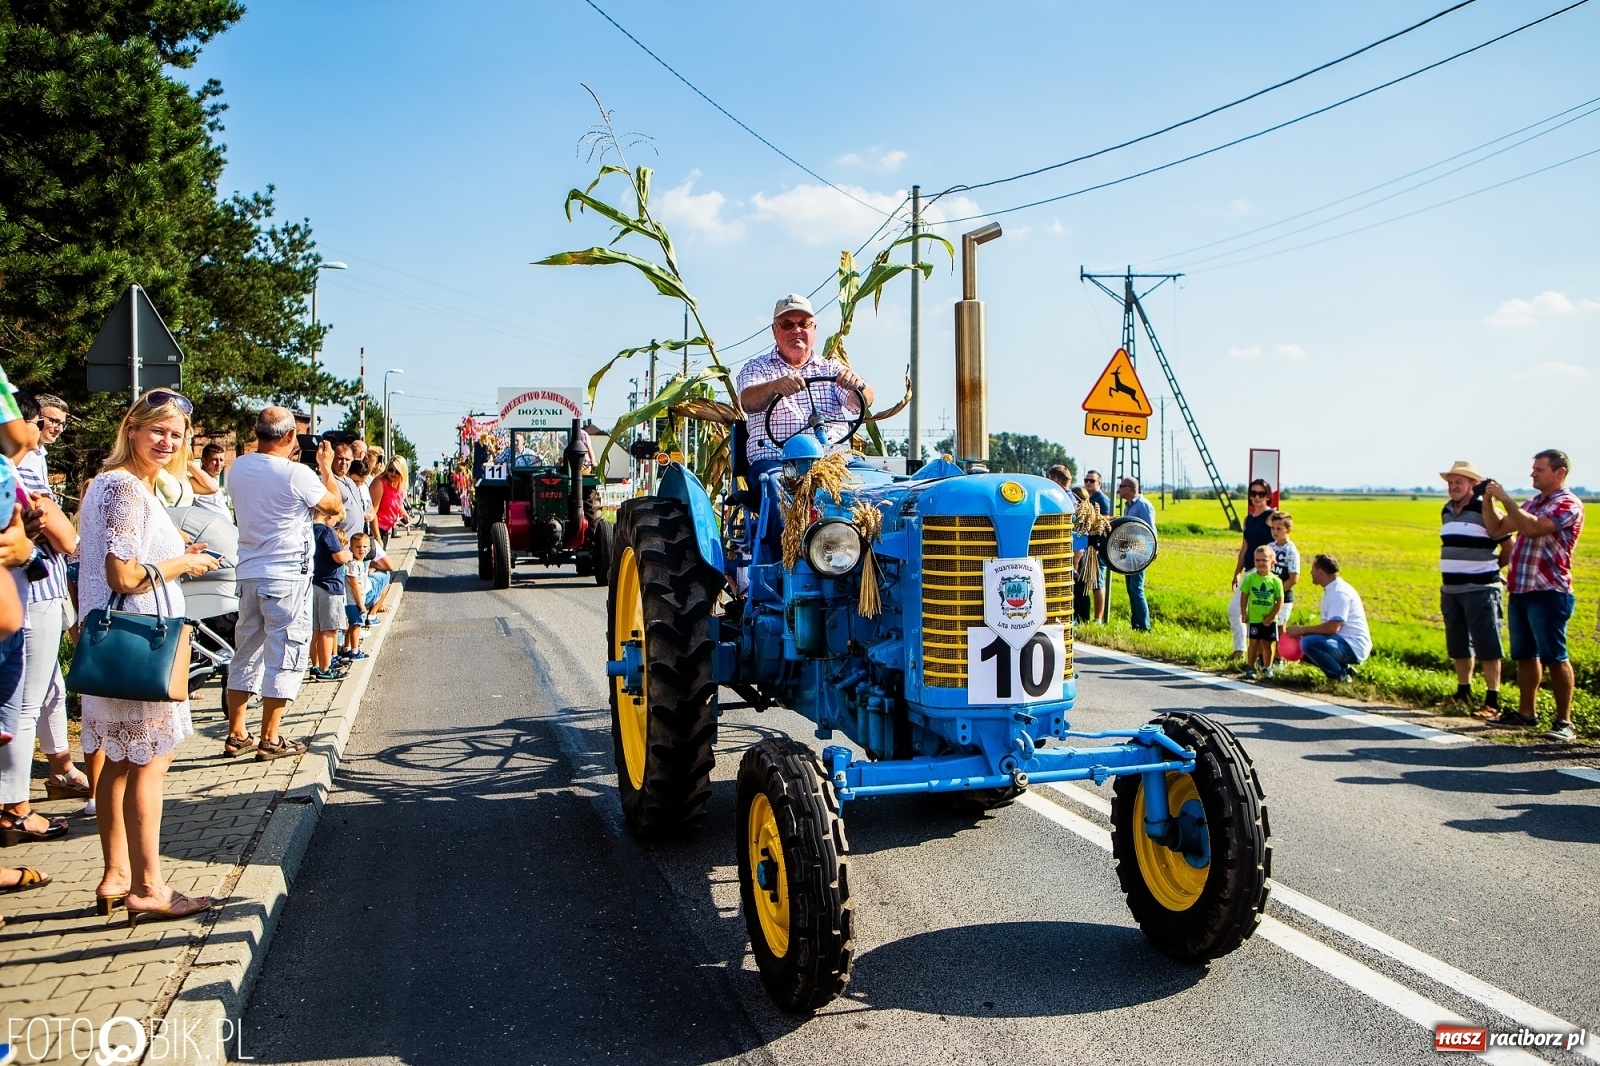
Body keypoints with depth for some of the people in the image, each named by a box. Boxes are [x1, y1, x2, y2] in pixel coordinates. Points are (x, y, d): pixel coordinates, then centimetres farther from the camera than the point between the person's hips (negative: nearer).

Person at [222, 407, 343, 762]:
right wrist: (326, 468, 12)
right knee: (284, 656, 2)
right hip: (287, 576, -6)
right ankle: (270, 740, 6)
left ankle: (236, 735, 21)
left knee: (247, 652, 15)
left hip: (248, 572, 7)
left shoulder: (238, 468, 3)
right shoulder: (297, 474, -15)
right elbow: (335, 507, -1)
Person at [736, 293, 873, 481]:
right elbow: (748, 402, -8)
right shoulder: (756, 368, 14)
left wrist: (857, 385, -22)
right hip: (775, 460, -2)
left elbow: (861, 403, 3)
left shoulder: (832, 368, 21)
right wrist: (774, 387, -31)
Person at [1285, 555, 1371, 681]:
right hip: (1344, 642, 10)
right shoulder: (1332, 590, 13)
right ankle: (1344, 669, 10)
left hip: (1354, 647, -10)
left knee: (1308, 643, -30)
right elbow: (1328, 625, 15)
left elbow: (1333, 627, -26)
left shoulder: (1339, 592, -18)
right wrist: (1303, 631, 0)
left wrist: (1302, 630, -18)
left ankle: (1340, 675, -11)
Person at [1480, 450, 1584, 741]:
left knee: (1554, 657, -6)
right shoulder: (1532, 503, 17)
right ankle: (1526, 713, 22)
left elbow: (1533, 528, -24)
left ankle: (1564, 721, -1)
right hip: (1520, 590, 8)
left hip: (1548, 593, -8)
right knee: (1525, 655, 13)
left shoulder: (1568, 504, -8)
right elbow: (1496, 529, 16)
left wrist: (1505, 498, -18)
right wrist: (1488, 499, 4)